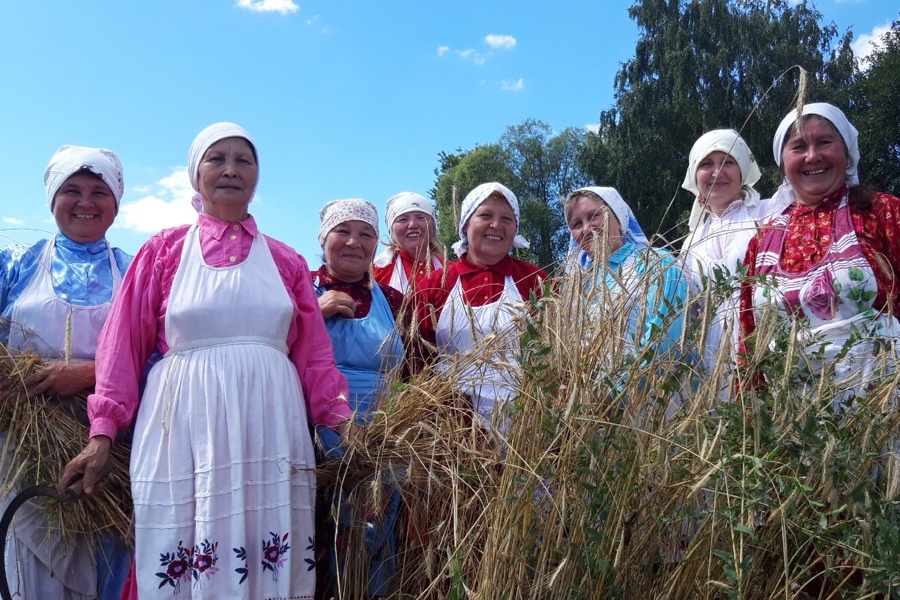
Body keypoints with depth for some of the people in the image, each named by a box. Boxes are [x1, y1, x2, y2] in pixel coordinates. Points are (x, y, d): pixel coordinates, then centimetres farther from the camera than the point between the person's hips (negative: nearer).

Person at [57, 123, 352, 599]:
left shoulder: (285, 261, 11)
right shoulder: (164, 250, 8)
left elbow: (313, 355, 9)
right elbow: (123, 345, 4)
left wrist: (343, 424, 0)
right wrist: (102, 432, -2)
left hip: (268, 430, 1)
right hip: (183, 427, -1)